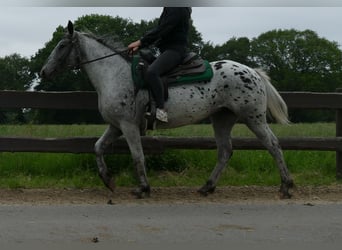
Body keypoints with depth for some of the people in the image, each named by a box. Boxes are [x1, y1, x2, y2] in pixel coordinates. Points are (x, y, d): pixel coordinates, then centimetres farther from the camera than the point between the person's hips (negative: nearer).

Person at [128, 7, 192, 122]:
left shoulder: (178, 9, -12)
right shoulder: (169, 9, 20)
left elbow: (162, 30, -19)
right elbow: (159, 29, 18)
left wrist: (141, 42, -15)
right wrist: (140, 45, 7)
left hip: (175, 49, -11)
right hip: (167, 49, 11)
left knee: (151, 72, -32)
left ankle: (161, 110, -33)